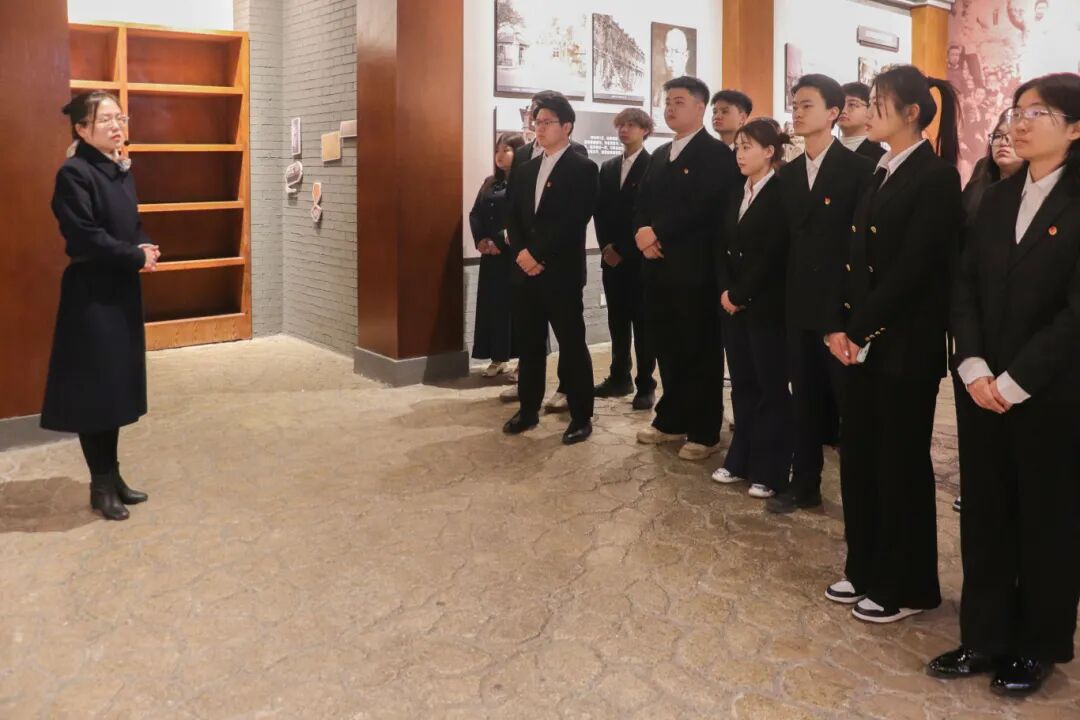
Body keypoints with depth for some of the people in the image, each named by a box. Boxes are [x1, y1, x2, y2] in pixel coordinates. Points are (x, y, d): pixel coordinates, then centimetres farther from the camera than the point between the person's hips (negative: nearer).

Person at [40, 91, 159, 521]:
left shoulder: (122, 171, 11)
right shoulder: (74, 174, -14)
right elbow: (84, 237, -20)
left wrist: (146, 248, -4)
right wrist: (136, 257, -15)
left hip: (123, 290, 8)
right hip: (91, 294, -8)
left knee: (118, 385, 13)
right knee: (94, 388, -1)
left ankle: (112, 476, 23)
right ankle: (101, 485, 11)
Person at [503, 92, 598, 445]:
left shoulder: (582, 168, -5)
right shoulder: (526, 170, 16)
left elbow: (573, 222, -15)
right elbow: (514, 218, 13)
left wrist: (537, 254, -16)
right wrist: (522, 254, -5)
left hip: (561, 272, -6)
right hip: (525, 270, 6)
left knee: (572, 344, 0)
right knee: (528, 343, 11)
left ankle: (581, 416, 8)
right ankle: (528, 409, 23)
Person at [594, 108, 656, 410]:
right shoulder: (608, 168, 15)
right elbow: (599, 210, 13)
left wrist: (624, 250, -13)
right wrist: (606, 246, -2)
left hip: (639, 257, -6)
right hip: (611, 256, 6)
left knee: (642, 321, -1)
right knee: (617, 320, 10)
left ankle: (646, 385, 4)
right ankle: (620, 378, 19)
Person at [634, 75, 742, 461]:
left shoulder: (717, 154, -7)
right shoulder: (659, 155, 18)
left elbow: (703, 209, -18)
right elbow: (642, 204, 15)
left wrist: (658, 234, -16)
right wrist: (643, 234, -5)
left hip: (695, 267, -7)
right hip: (658, 266, 7)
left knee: (700, 350, 0)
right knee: (667, 348, 13)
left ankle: (704, 431, 9)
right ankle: (671, 419, 25)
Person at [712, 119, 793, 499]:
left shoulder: (782, 194, -11)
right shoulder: (736, 194, 13)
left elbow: (772, 255, -17)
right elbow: (722, 246, 10)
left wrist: (739, 295, -13)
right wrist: (725, 291, -3)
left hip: (767, 307, -7)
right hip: (734, 305, 7)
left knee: (771, 388, 2)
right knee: (742, 385, 13)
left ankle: (770, 471, 10)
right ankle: (741, 461, 23)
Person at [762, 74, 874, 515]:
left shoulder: (858, 168, -7)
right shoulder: (787, 174, 12)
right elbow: (785, 238, 12)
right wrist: (783, 294, 5)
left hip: (841, 304, -5)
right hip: (798, 304, 6)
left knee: (849, 399, 3)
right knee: (805, 399, 12)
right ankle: (804, 485, 22)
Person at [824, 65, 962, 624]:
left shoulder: (937, 177, -13)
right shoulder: (881, 173, 13)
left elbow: (911, 269, -19)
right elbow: (859, 260, 10)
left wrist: (858, 330, -15)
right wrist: (842, 327, 0)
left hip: (905, 345, -8)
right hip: (863, 340, 8)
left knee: (901, 463, 3)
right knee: (858, 456, 13)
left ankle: (908, 586, 20)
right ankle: (866, 569, 29)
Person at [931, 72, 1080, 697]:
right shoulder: (997, 200, 10)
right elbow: (966, 288, 5)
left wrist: (1015, 380, -16)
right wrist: (974, 367, -8)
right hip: (988, 389, 5)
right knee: (985, 515, 10)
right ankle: (984, 637, 24)